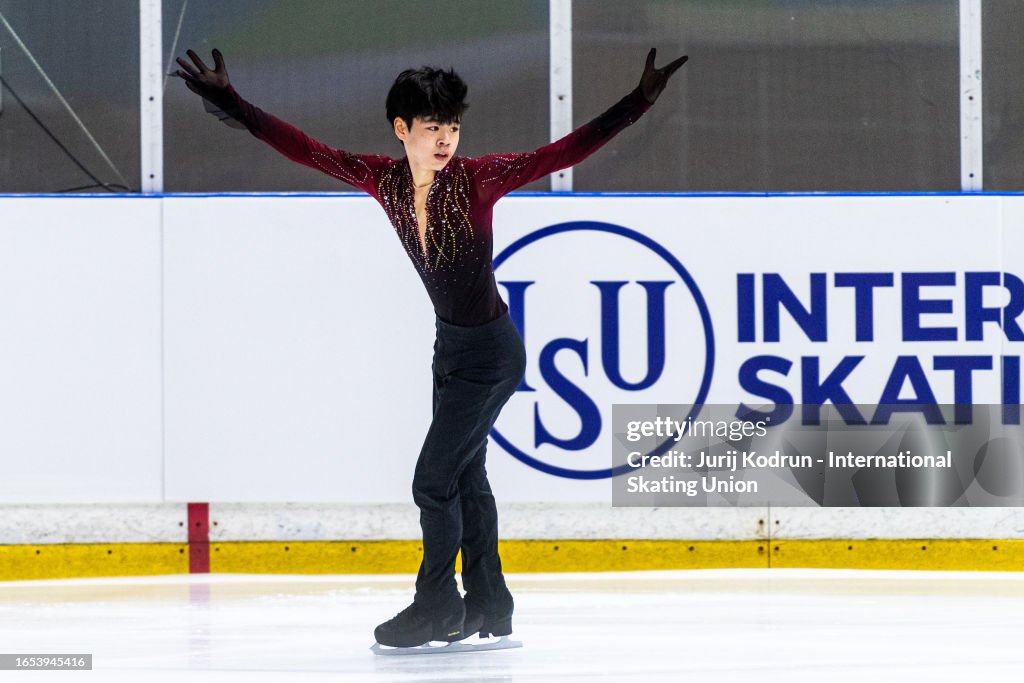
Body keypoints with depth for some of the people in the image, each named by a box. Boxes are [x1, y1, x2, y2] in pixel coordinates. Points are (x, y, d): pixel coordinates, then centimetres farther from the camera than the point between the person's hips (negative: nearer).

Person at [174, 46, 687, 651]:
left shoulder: (477, 179, -21)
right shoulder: (385, 179, -7)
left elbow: (563, 153, -24)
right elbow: (309, 150, -3)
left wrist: (636, 105, -33)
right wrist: (233, 106, -6)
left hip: (491, 353, -7)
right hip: (451, 346, 7)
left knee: (434, 480, -5)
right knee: (467, 476, 16)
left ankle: (437, 606, 10)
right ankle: (488, 605, 28)